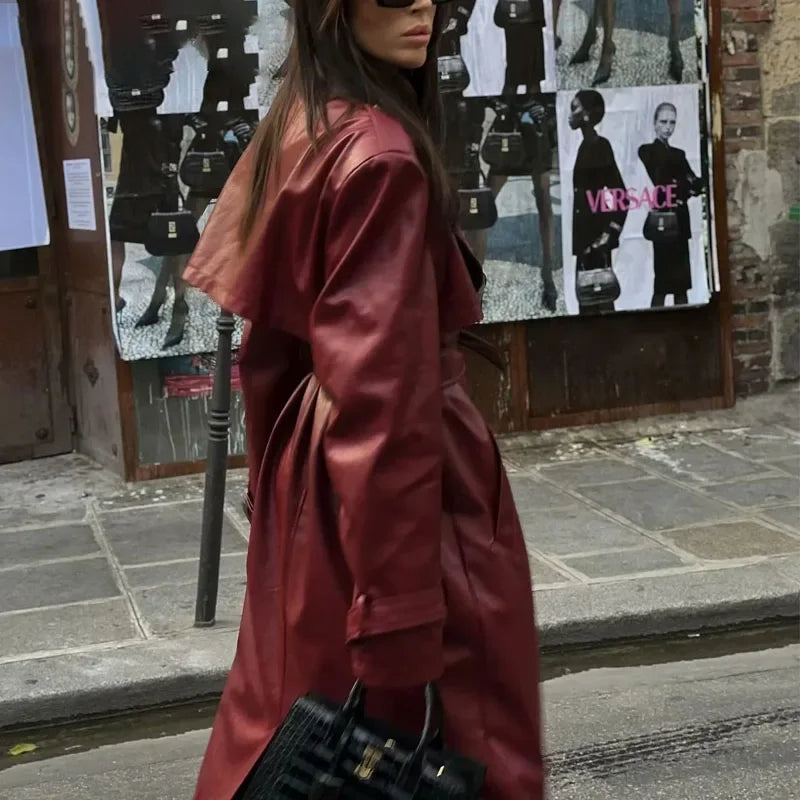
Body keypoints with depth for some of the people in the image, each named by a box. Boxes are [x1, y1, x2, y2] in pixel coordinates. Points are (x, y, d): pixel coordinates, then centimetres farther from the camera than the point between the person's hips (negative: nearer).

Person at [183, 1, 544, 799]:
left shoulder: (297, 128, 8)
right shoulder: (380, 152, -21)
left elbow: (273, 328, 15)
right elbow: (382, 383, -26)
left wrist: (275, 473, 22)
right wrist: (400, 603, -25)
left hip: (308, 472, 9)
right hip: (386, 486, -9)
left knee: (301, 698, 21)